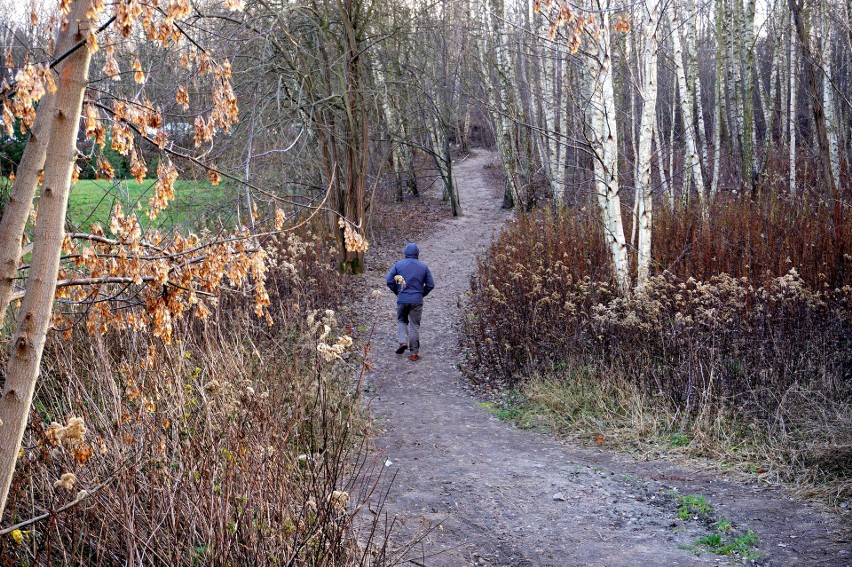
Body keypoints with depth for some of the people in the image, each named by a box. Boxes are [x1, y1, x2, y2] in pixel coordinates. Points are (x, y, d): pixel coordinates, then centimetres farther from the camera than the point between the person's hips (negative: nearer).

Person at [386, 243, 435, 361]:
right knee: (415, 325, 6)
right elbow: (430, 285, 1)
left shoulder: (398, 264, 0)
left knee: (401, 321, 21)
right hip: (417, 300, 0)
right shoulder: (423, 267, 1)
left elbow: (389, 280, -2)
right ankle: (414, 352, 6)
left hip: (402, 299, 0)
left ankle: (403, 341, -3)